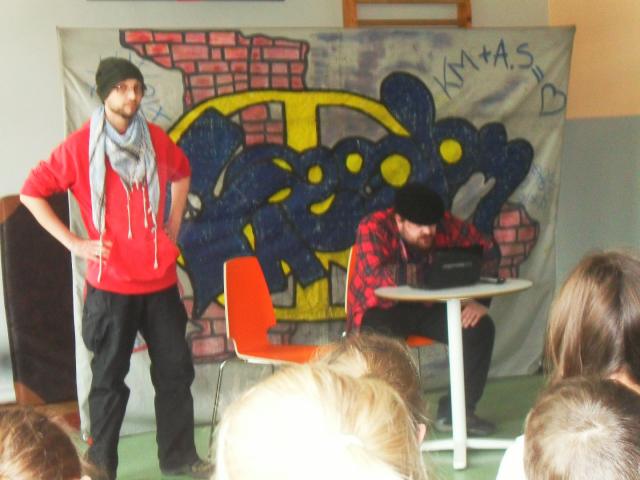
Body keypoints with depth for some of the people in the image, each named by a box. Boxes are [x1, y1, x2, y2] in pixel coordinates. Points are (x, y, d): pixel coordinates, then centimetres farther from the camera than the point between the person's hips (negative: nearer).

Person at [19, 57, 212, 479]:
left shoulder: (157, 139, 3)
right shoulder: (80, 146, -9)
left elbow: (182, 173, 24)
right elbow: (31, 193, -5)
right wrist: (74, 242, -9)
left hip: (161, 280, 4)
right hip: (111, 285, -4)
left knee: (176, 369, 11)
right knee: (110, 378, 4)